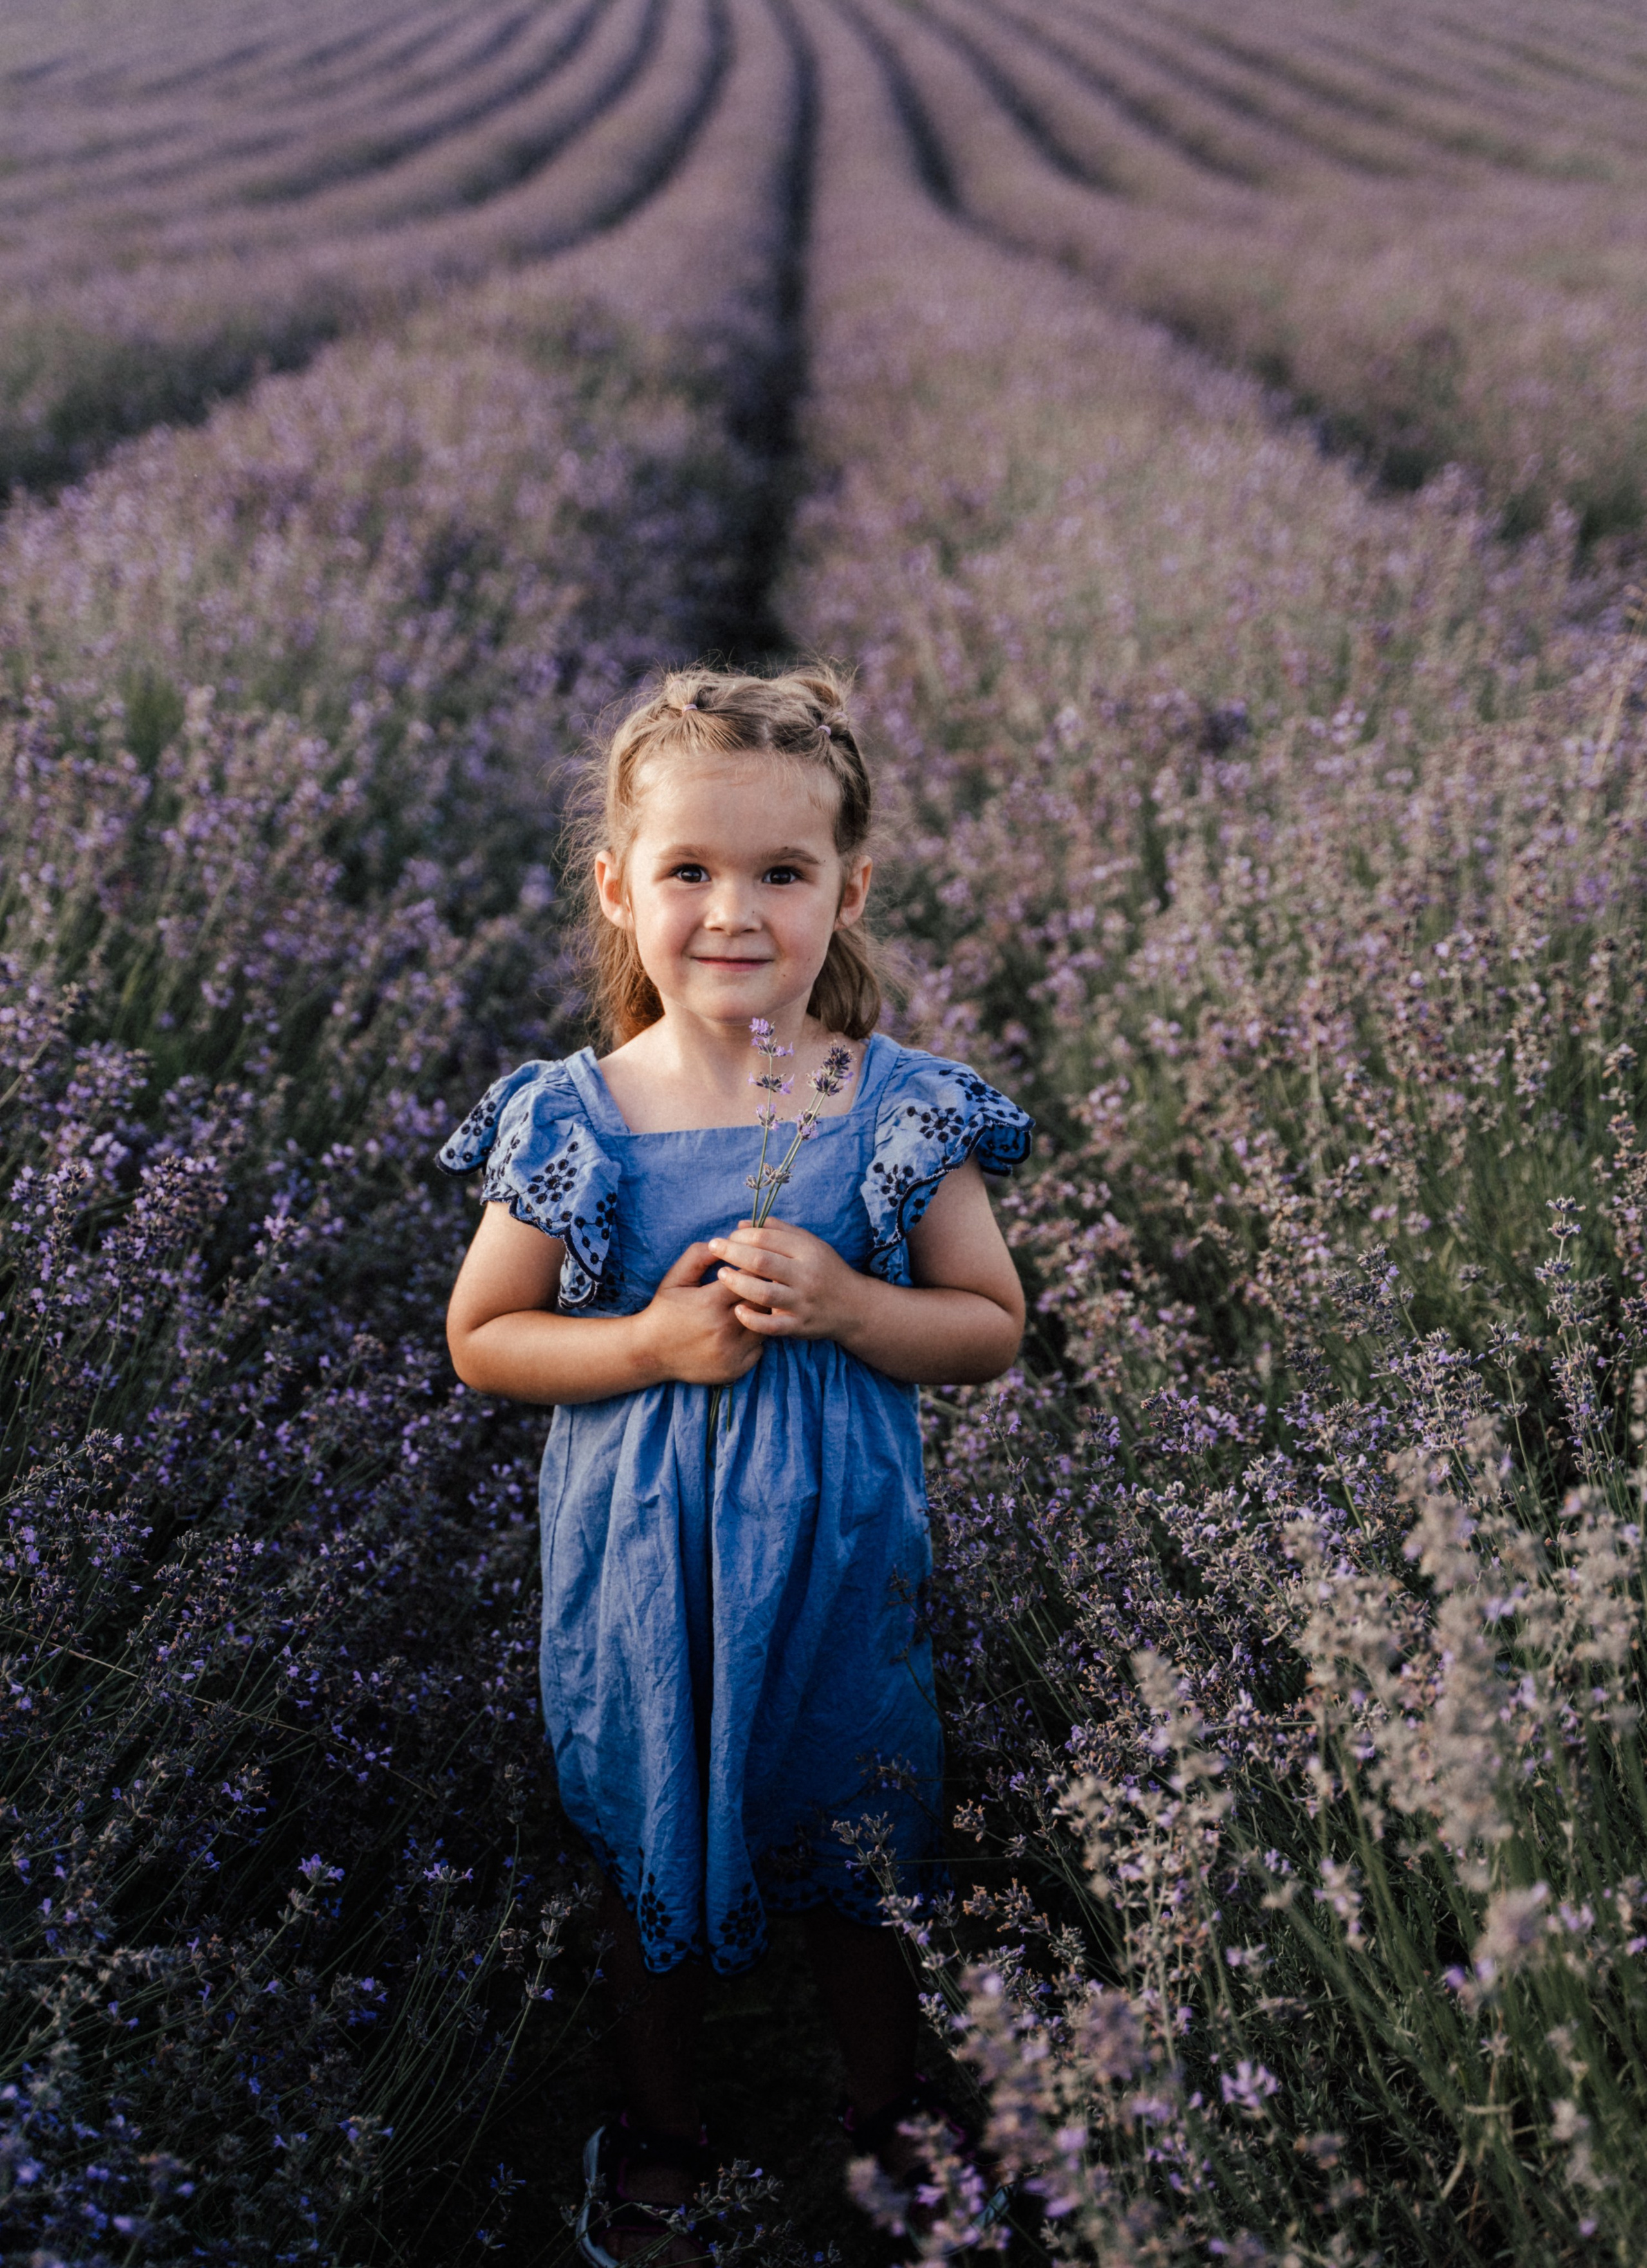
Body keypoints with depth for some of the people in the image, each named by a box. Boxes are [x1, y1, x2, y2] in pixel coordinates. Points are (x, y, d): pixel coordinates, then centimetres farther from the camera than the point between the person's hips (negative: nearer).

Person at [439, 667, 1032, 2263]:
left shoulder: (902, 1109, -9)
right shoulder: (571, 1120, -9)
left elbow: (991, 1327, -3)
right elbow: (481, 1339, -1)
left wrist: (845, 1305, -21)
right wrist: (650, 1341, -18)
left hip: (842, 1554, 0)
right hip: (641, 1561, 0)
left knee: (860, 1856, 17)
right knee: (651, 1859, 17)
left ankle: (886, 2123, 43)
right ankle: (658, 2135, 42)